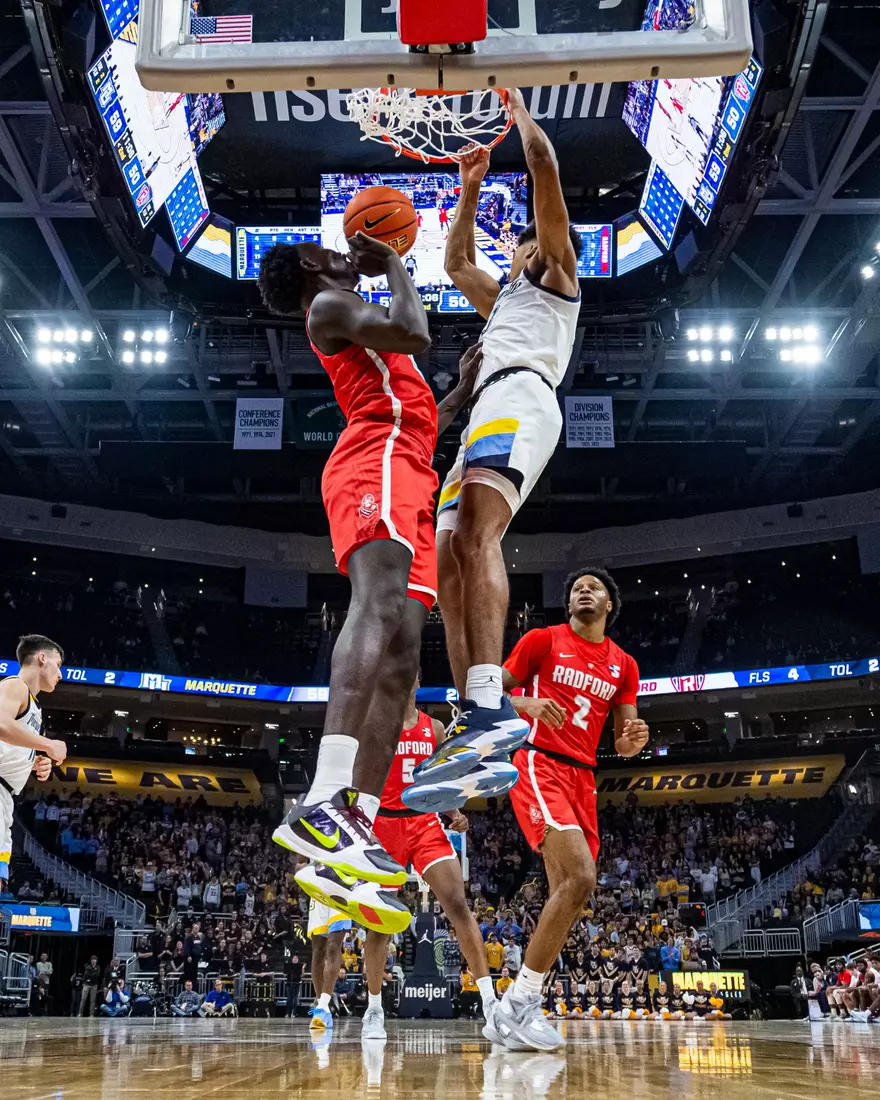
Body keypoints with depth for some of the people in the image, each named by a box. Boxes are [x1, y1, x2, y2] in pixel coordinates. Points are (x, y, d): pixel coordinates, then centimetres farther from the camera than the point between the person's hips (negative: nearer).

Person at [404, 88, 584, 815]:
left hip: (518, 397, -9)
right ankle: (479, 729, -13)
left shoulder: (557, 274, 20)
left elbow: (546, 168, 12)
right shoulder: (505, 296, 41)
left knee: (475, 535, -33)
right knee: (449, 562, -5)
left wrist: (517, 105, 24)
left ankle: (492, 707, -49)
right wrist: (470, 190, 49)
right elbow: (455, 262, 53)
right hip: (488, 413, 9)